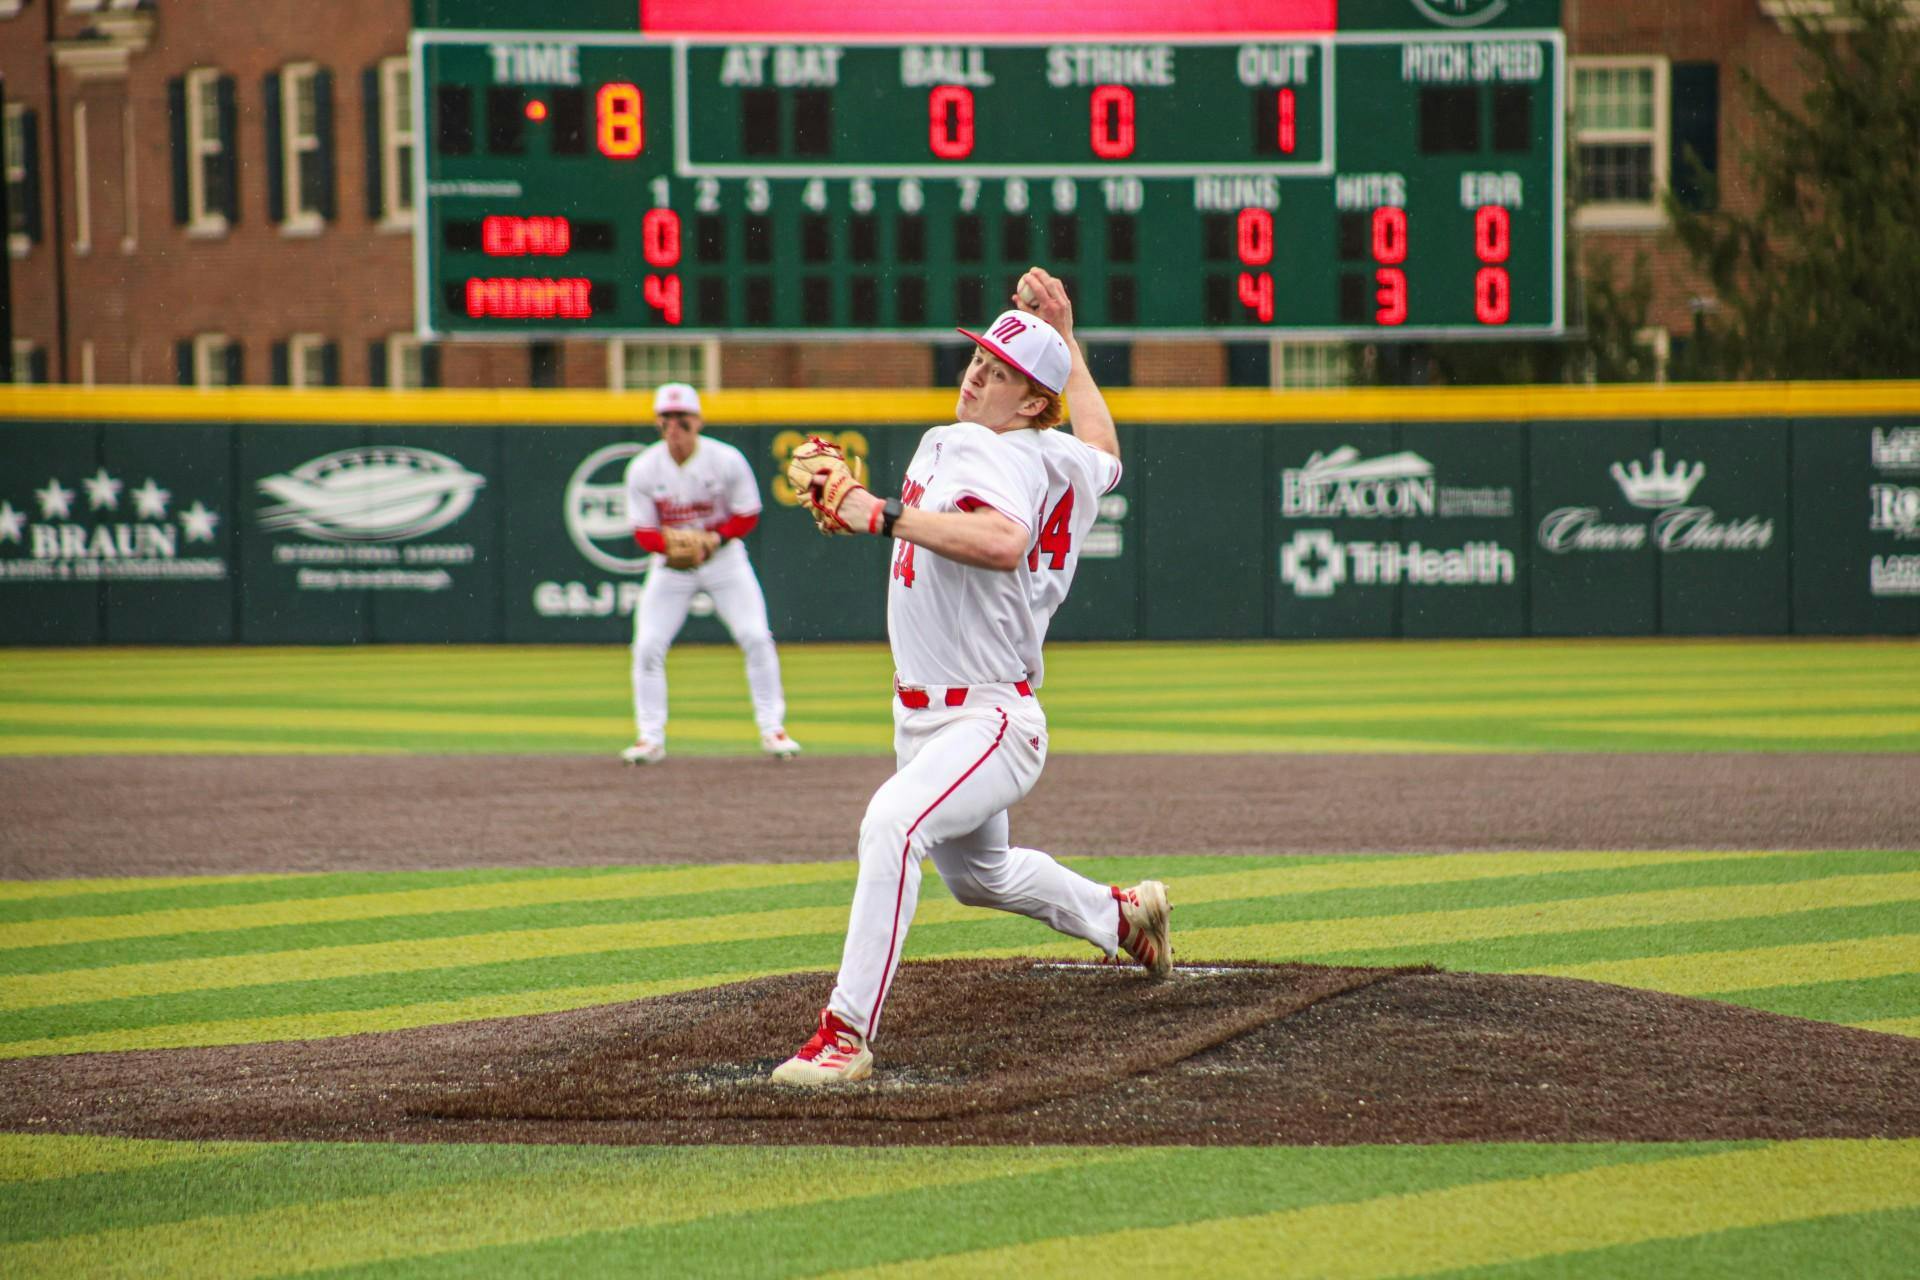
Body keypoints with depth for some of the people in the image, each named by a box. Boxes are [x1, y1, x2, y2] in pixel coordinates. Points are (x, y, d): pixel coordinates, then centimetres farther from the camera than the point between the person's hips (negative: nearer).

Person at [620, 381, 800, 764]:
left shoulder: (727, 460, -16)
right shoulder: (643, 469, -13)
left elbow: (747, 517, -8)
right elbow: (642, 531, -8)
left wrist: (713, 539, -26)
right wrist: (670, 543, -30)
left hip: (723, 556, -1)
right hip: (671, 561, 1)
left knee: (756, 638, -11)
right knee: (647, 646, -8)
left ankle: (772, 729, 2)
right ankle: (650, 738, 4)